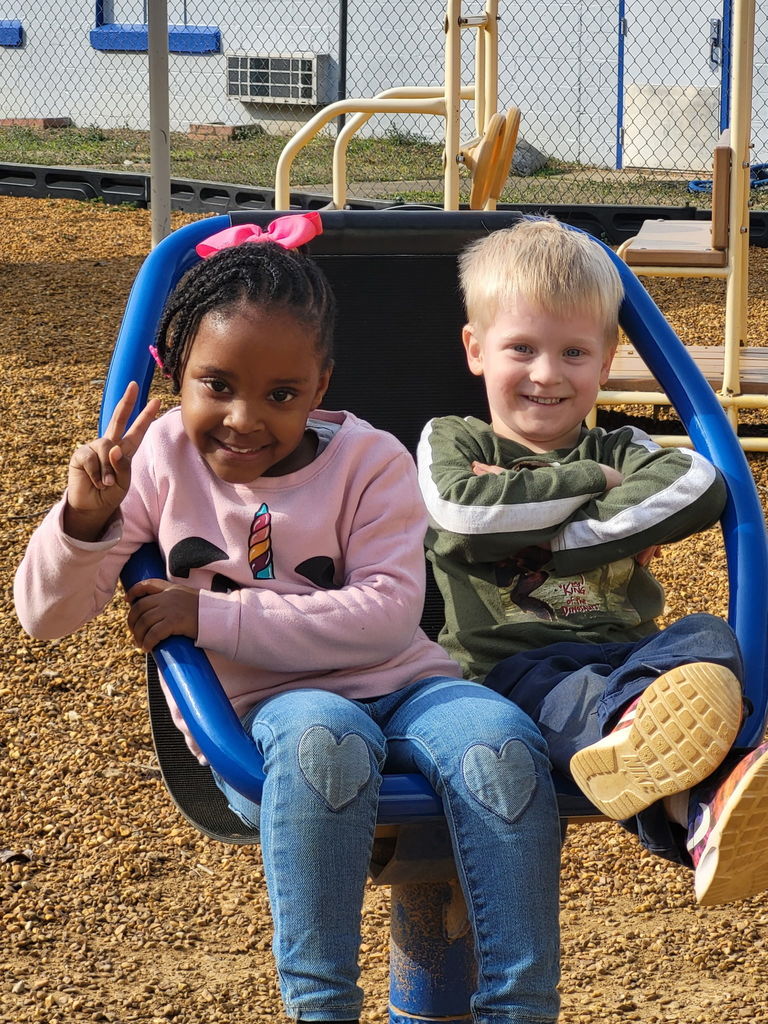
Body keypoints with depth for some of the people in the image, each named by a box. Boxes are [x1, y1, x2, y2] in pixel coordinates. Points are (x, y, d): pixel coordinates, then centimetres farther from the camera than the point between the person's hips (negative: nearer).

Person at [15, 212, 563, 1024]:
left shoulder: (370, 461, 1)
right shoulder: (161, 460, 3)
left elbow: (386, 616, -13)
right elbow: (44, 615, 2)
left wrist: (210, 616, -17)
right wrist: (86, 518, -20)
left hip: (400, 687, 1)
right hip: (260, 713, -1)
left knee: (498, 739, -32)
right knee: (322, 737, -38)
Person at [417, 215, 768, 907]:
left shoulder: (621, 452, 22)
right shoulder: (451, 444, 16)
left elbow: (698, 484, -3)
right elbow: (465, 516, -10)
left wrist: (554, 535, -11)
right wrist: (589, 481, 0)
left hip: (628, 651, 3)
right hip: (514, 662, -3)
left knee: (708, 637, -29)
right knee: (569, 693, -37)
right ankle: (695, 812, -72)